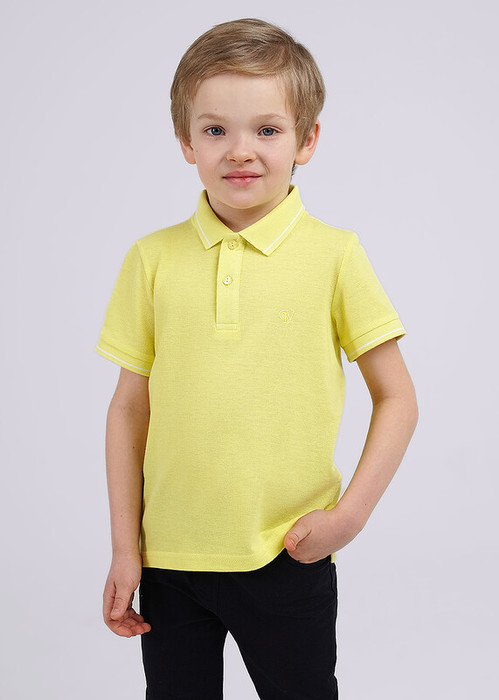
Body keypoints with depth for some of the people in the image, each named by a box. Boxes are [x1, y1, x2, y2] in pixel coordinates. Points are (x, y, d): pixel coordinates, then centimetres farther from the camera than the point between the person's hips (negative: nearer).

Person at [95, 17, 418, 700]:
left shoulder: (335, 255, -7)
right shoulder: (152, 259, -1)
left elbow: (397, 399, -1)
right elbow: (130, 408, 3)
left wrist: (351, 513, -10)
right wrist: (125, 548, 3)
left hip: (289, 560, -1)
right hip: (170, 559, 2)